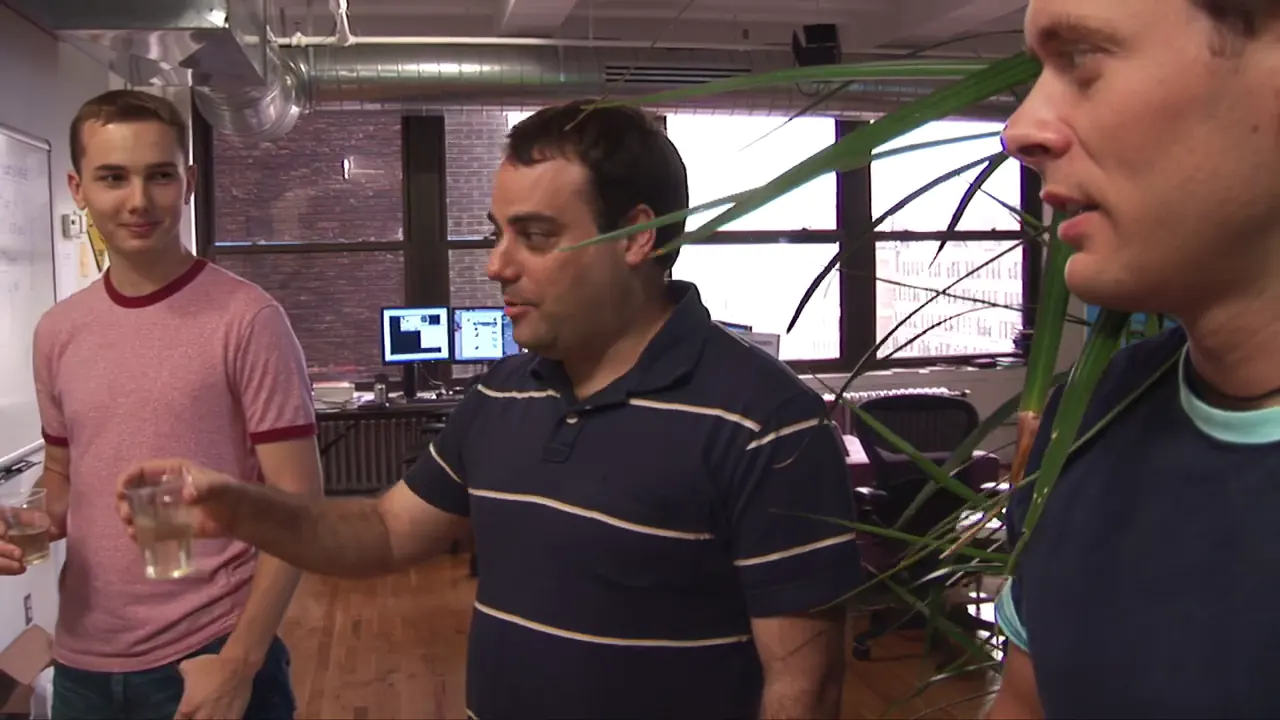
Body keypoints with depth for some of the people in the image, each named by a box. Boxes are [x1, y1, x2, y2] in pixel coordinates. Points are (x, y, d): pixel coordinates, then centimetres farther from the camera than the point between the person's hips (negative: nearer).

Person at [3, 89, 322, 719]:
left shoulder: (247, 319, -13)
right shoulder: (57, 332, 4)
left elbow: (296, 504, -12)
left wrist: (240, 661, -14)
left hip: (212, 657, -5)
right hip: (82, 660, 5)